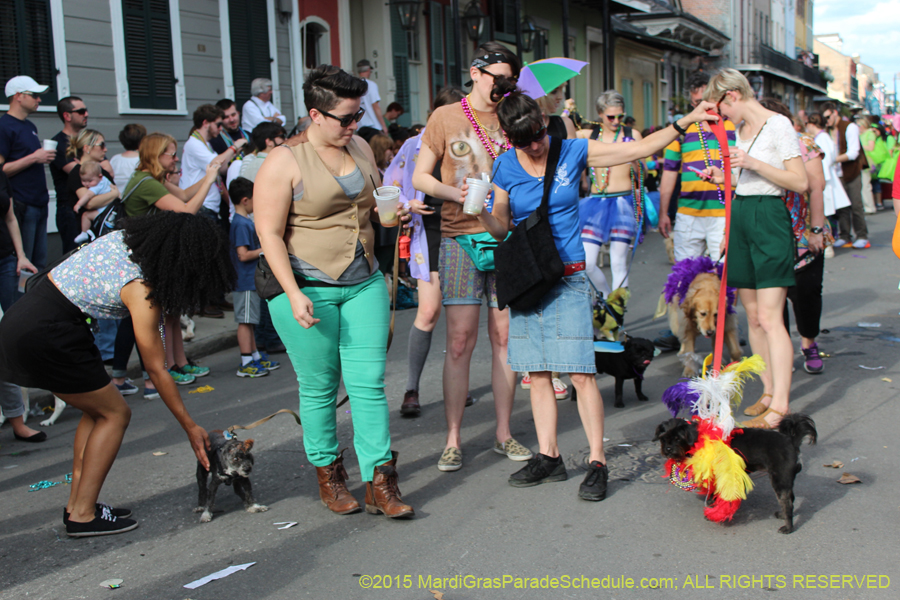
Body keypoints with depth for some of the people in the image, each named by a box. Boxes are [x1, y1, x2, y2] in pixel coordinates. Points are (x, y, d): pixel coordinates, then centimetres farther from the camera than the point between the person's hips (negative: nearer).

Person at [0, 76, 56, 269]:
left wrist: (45, 157, 12)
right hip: (22, 206, -9)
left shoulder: (30, 126, 17)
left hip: (40, 203, 9)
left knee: (40, 264, 11)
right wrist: (33, 158, -17)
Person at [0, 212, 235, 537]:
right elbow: (156, 369, -14)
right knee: (115, 413, 2)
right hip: (45, 336, -9)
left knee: (97, 409, 16)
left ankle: (77, 504, 20)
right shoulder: (142, 290, -19)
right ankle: (82, 515, 4)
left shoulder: (128, 237, 1)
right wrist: (190, 427, -6)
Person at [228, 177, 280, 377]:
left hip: (251, 280, 10)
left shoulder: (245, 222, 14)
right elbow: (243, 254, -23)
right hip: (246, 281, -10)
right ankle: (246, 363, 0)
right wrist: (265, 249, -14)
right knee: (245, 321, -4)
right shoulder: (241, 224, -18)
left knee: (249, 321, 16)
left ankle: (255, 357, 25)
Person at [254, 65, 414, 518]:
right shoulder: (284, 162, -10)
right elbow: (269, 233, -13)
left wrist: (395, 212, 2)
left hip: (365, 284, 5)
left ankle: (380, 482, 4)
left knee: (369, 382, 0)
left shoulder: (361, 149, 10)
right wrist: (294, 294, -20)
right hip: (307, 288, -5)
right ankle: (327, 473, 23)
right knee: (319, 387, 5)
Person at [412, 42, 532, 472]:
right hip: (461, 238, -3)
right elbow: (419, 177, 2)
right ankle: (453, 439, 6)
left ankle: (503, 433, 16)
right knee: (460, 341, -3)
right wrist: (458, 194, -14)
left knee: (504, 337, 5)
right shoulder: (446, 117, 5)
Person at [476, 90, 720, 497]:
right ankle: (549, 456, 17)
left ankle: (597, 462, 1)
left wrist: (685, 122, -1)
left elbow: (639, 148, 5)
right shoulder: (504, 167, 4)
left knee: (581, 373, -7)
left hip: (568, 279, -2)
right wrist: (479, 212, -13)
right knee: (537, 373, 6)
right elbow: (501, 229, 7)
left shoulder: (572, 152, 0)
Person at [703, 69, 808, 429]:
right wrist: (725, 178, 9)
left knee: (769, 317, -12)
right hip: (739, 216, 8)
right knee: (753, 315, 9)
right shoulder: (742, 130, 16)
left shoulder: (778, 125, -9)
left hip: (769, 218, -8)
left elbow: (800, 183, -14)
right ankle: (768, 391, 17)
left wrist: (753, 163, -19)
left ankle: (780, 404, -10)